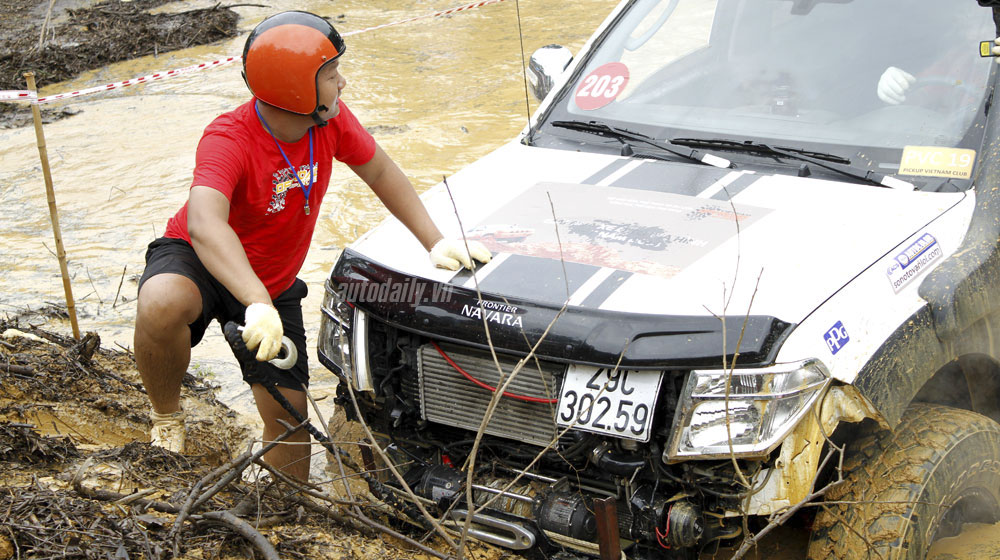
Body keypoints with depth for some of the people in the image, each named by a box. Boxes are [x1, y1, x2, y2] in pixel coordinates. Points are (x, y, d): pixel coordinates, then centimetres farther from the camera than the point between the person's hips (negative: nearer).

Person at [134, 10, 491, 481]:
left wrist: (436, 243, -8)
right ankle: (167, 419, -12)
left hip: (274, 284, 5)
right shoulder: (228, 140, -34)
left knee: (290, 419, 0)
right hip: (199, 262, -5)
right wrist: (257, 306, -65)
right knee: (162, 305, -40)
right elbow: (205, 225, -51)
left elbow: (380, 172, 0)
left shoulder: (330, 119, -16)